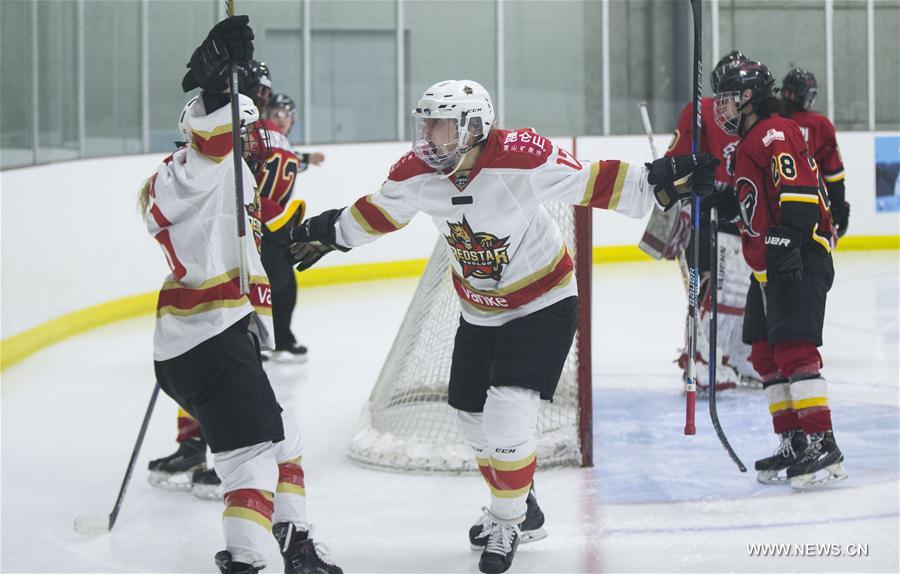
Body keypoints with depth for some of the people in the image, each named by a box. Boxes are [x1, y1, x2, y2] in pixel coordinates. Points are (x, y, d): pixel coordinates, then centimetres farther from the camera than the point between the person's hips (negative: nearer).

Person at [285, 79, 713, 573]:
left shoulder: (522, 158, -28)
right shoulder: (417, 172, -12)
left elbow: (592, 184, -22)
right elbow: (379, 212, 7)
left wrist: (657, 180, -30)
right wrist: (327, 232, 16)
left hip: (544, 302, -6)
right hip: (478, 311, 6)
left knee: (507, 419, -16)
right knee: (472, 416, 13)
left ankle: (507, 523, 5)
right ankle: (519, 504, 38)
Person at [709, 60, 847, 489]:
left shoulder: (776, 133, -11)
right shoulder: (751, 142, 22)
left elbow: (799, 192, -22)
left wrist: (785, 244, -29)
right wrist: (716, 196, 15)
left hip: (800, 262, -11)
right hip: (770, 268, 11)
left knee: (793, 350, -16)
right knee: (766, 354, 10)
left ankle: (823, 446, -17)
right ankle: (793, 443, 15)